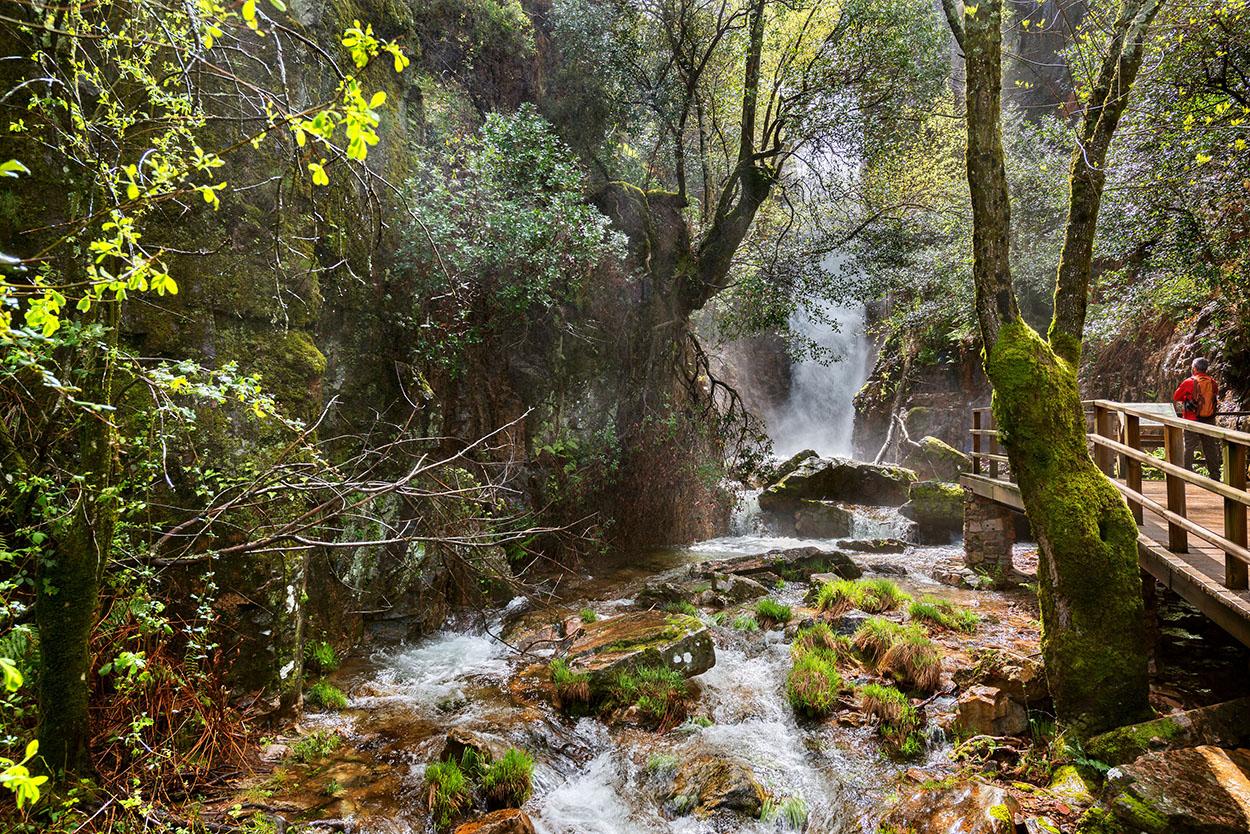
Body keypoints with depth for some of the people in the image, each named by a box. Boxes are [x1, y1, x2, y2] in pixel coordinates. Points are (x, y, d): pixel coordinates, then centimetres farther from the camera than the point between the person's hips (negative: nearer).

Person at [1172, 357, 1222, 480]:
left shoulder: (1189, 382, -12)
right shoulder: (1213, 382, 1)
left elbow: (1176, 397, -3)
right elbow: (1216, 398, 16)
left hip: (1193, 420, -4)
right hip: (1209, 420, 4)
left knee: (1189, 447, 2)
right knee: (1210, 447, 11)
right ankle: (1215, 474, 17)